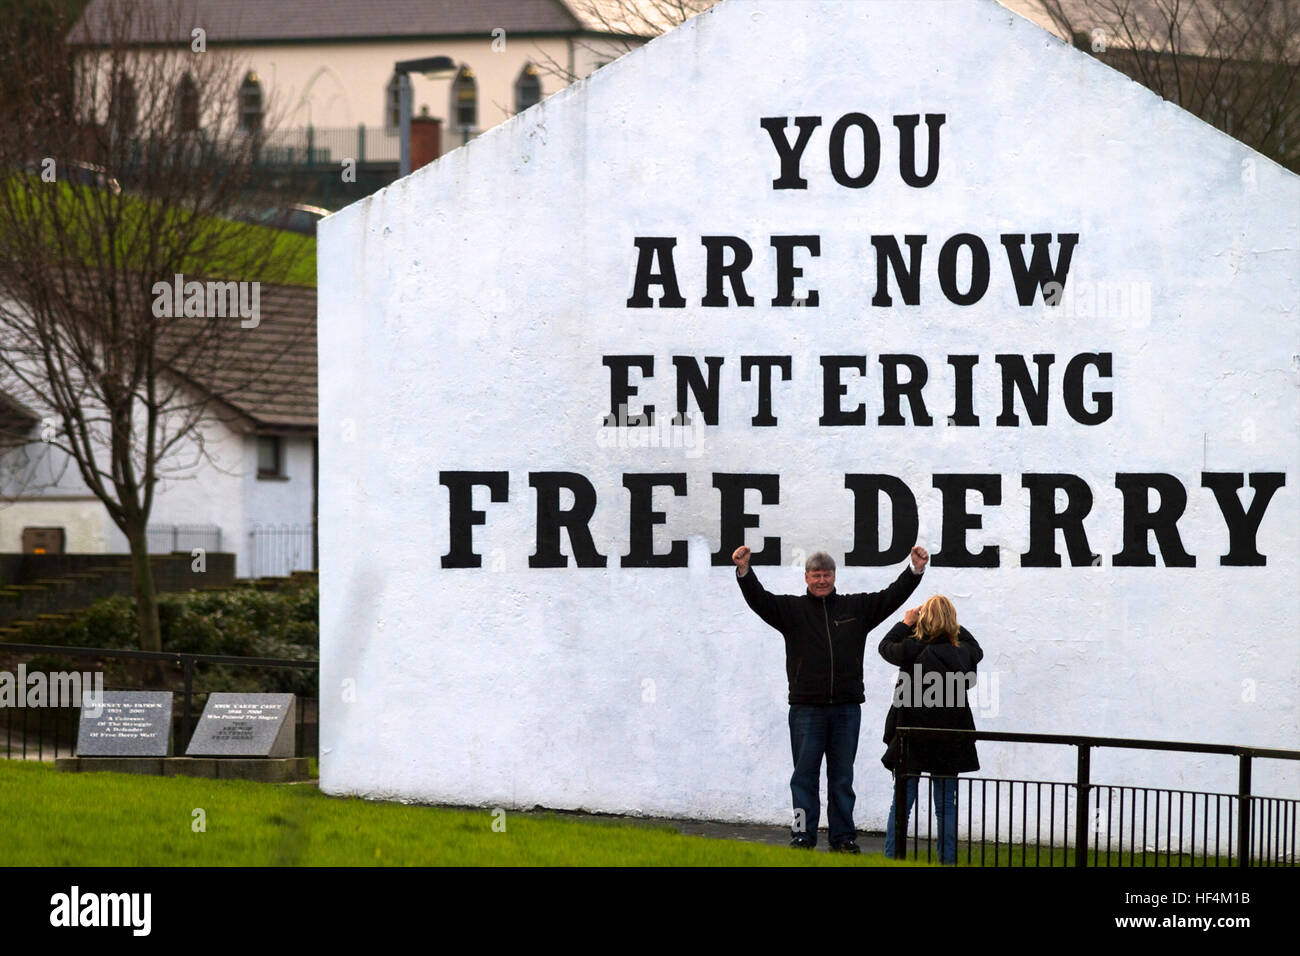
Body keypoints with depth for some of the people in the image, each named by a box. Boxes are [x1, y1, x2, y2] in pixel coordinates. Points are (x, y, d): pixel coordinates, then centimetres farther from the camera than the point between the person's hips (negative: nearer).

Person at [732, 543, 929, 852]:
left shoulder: (857, 608, 11)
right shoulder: (792, 609, 6)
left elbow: (892, 597, 9)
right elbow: (759, 599, -5)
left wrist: (915, 570, -4)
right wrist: (744, 570, -21)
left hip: (846, 707, 1)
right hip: (806, 707, -1)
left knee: (842, 776, 7)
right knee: (805, 774, 1)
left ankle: (843, 838, 12)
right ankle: (803, 836, 6)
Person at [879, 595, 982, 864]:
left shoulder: (912, 649, -12)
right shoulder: (963, 652, -4)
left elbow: (886, 646, 9)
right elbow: (977, 649, 21)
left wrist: (905, 624, 20)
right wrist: (954, 626, 22)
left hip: (912, 740, -2)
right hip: (949, 744, 2)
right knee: (946, 804, 7)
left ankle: (890, 859, 4)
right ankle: (947, 861, 6)